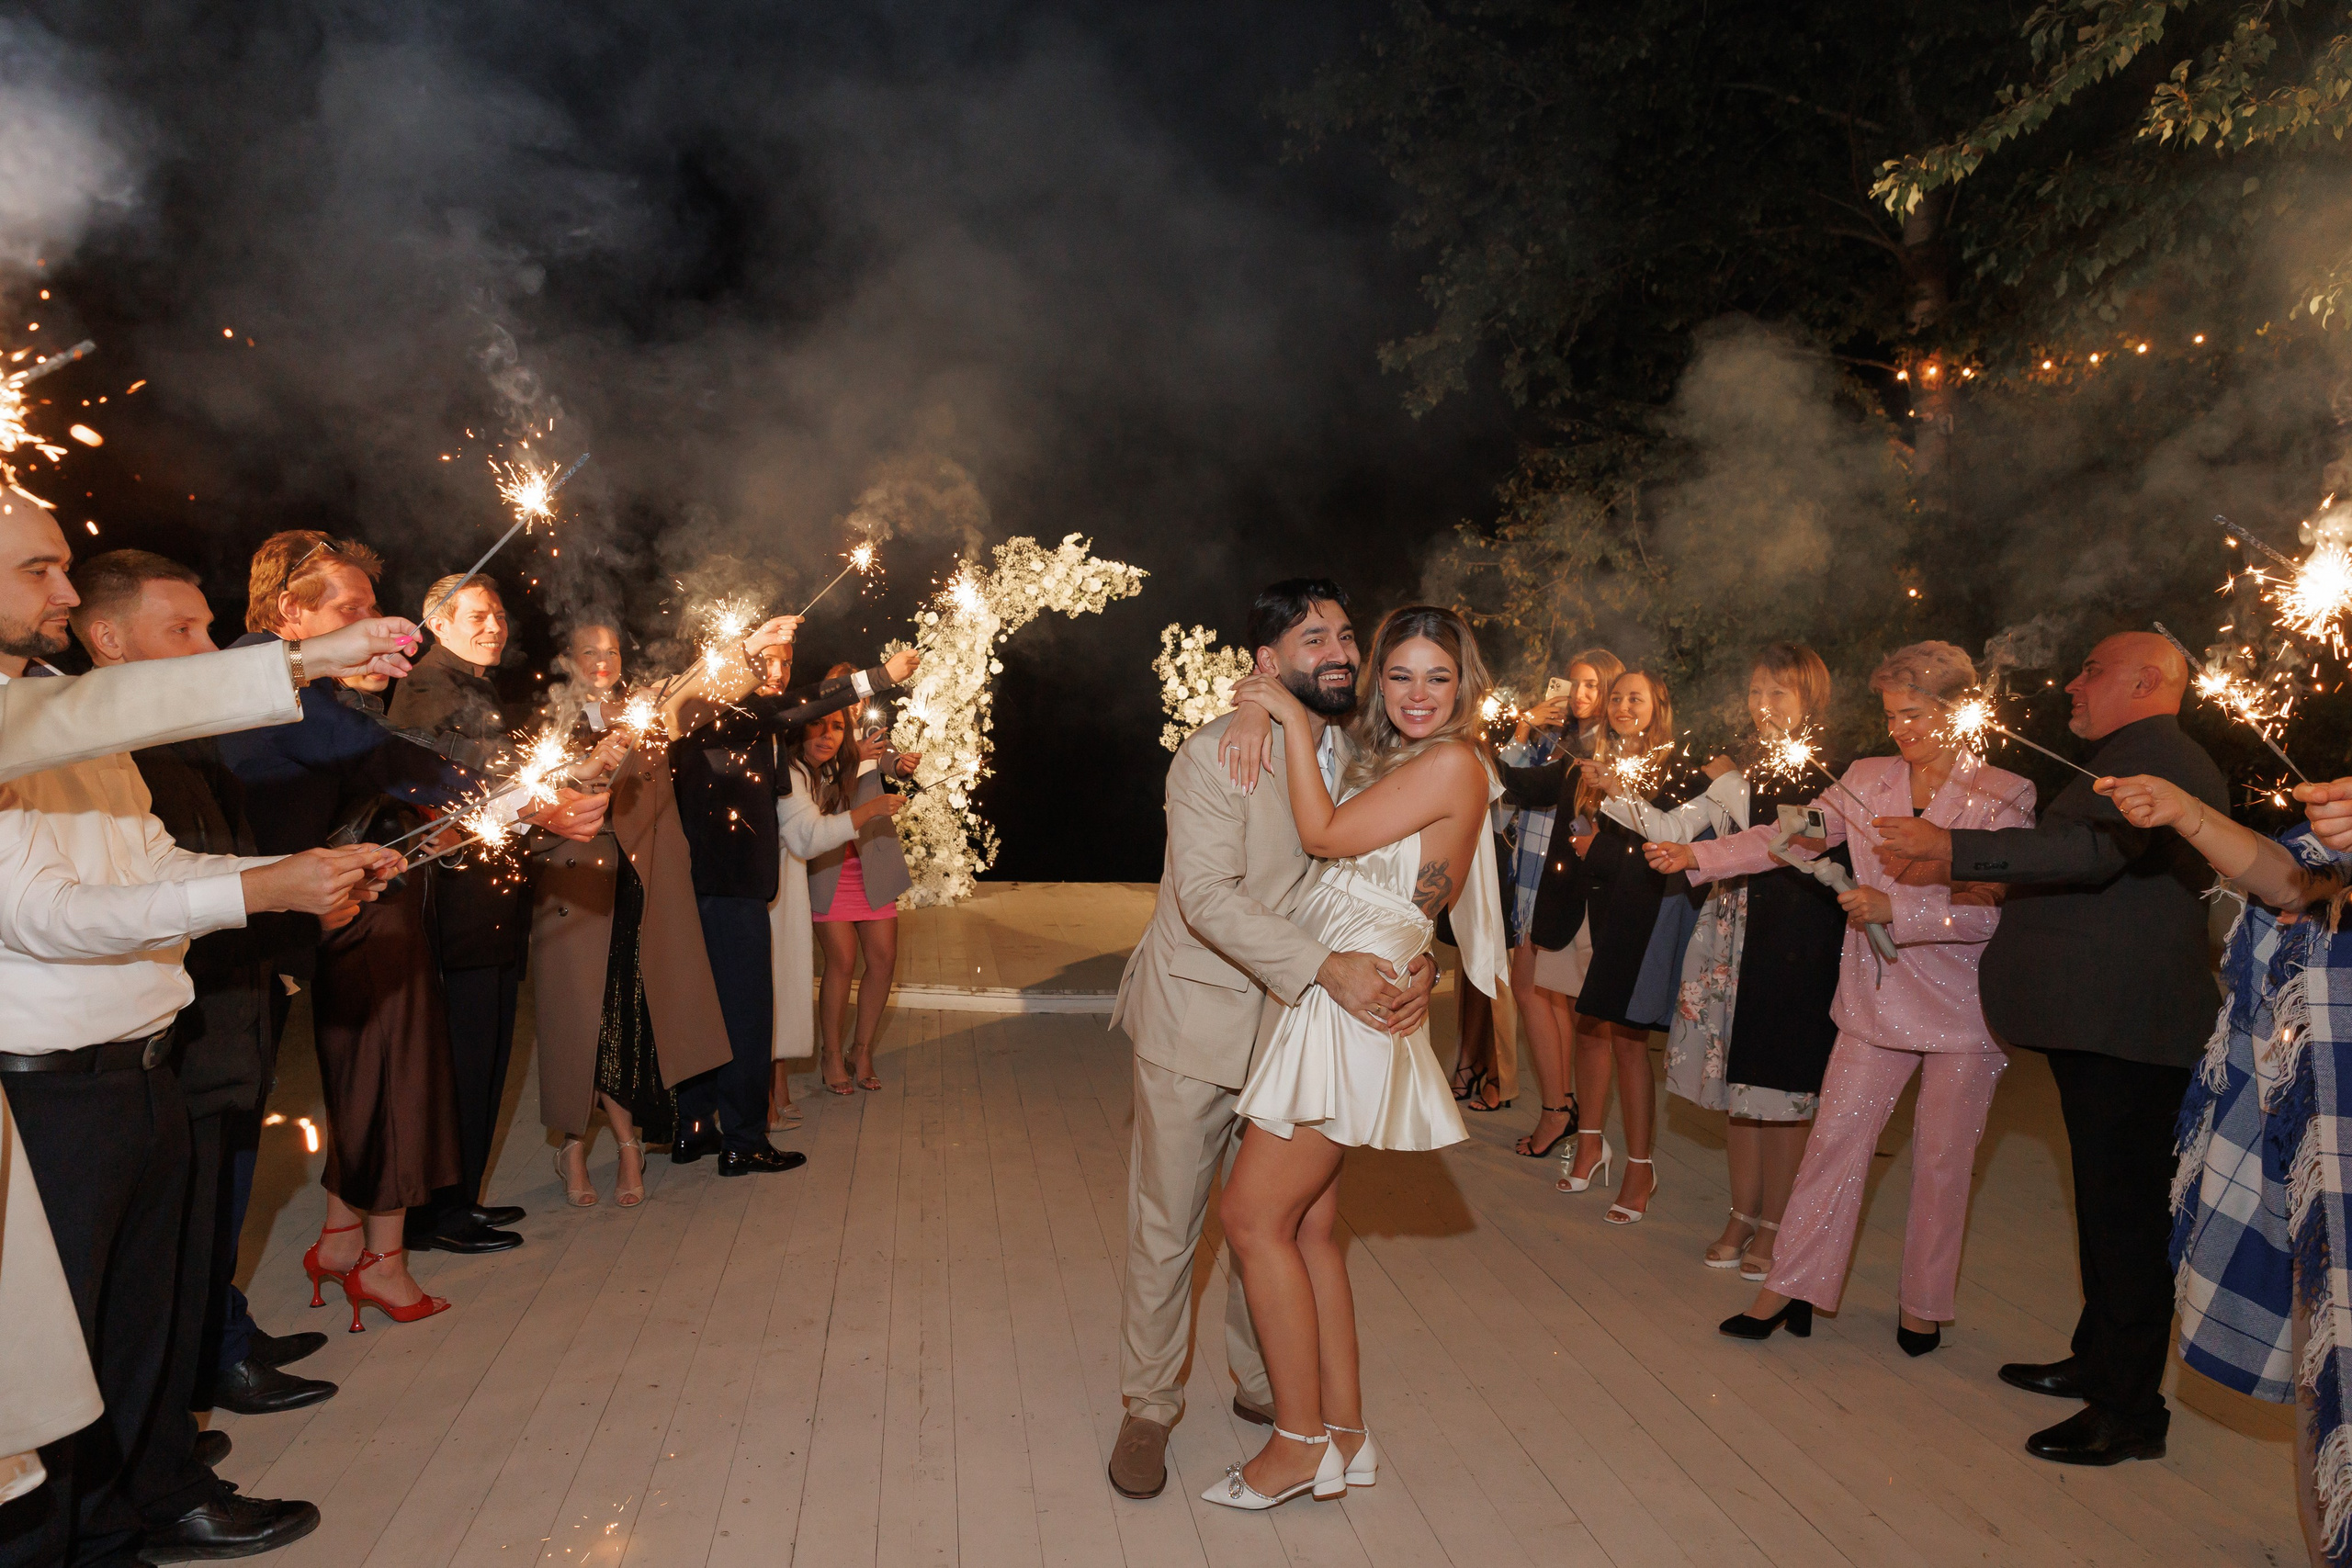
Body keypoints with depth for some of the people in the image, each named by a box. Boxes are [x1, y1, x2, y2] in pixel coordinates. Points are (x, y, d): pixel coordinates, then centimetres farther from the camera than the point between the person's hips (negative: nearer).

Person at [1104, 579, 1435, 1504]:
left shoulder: (1360, 753, 4)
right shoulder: (1216, 756, -17)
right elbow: (1208, 896, -26)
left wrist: (1415, 962, -12)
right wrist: (1326, 968, -33)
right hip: (1199, 1019, -5)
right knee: (1166, 1228, 6)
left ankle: (1263, 1384, 38)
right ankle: (1148, 1408, 25)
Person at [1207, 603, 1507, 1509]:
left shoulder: (1453, 765, -10)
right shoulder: (1389, 759, 18)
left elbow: (1324, 834, -11)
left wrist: (1293, 718, -5)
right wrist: (1282, 716, 10)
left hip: (1349, 1003, -9)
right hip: (1317, 1002, 9)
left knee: (1252, 1216, -5)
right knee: (1308, 1225, 12)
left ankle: (1300, 1440, 8)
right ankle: (1344, 1434, 22)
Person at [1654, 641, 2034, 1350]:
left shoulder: (2005, 797, -7)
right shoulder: (1866, 779, 3)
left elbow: (1996, 911, -15)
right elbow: (1792, 836, -4)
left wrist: (1896, 908, -26)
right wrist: (1697, 856, -15)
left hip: (1963, 1010, -2)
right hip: (1876, 1000, 3)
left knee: (1941, 1160, 9)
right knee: (1835, 1138, 4)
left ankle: (1924, 1305, 28)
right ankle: (1792, 1285, 15)